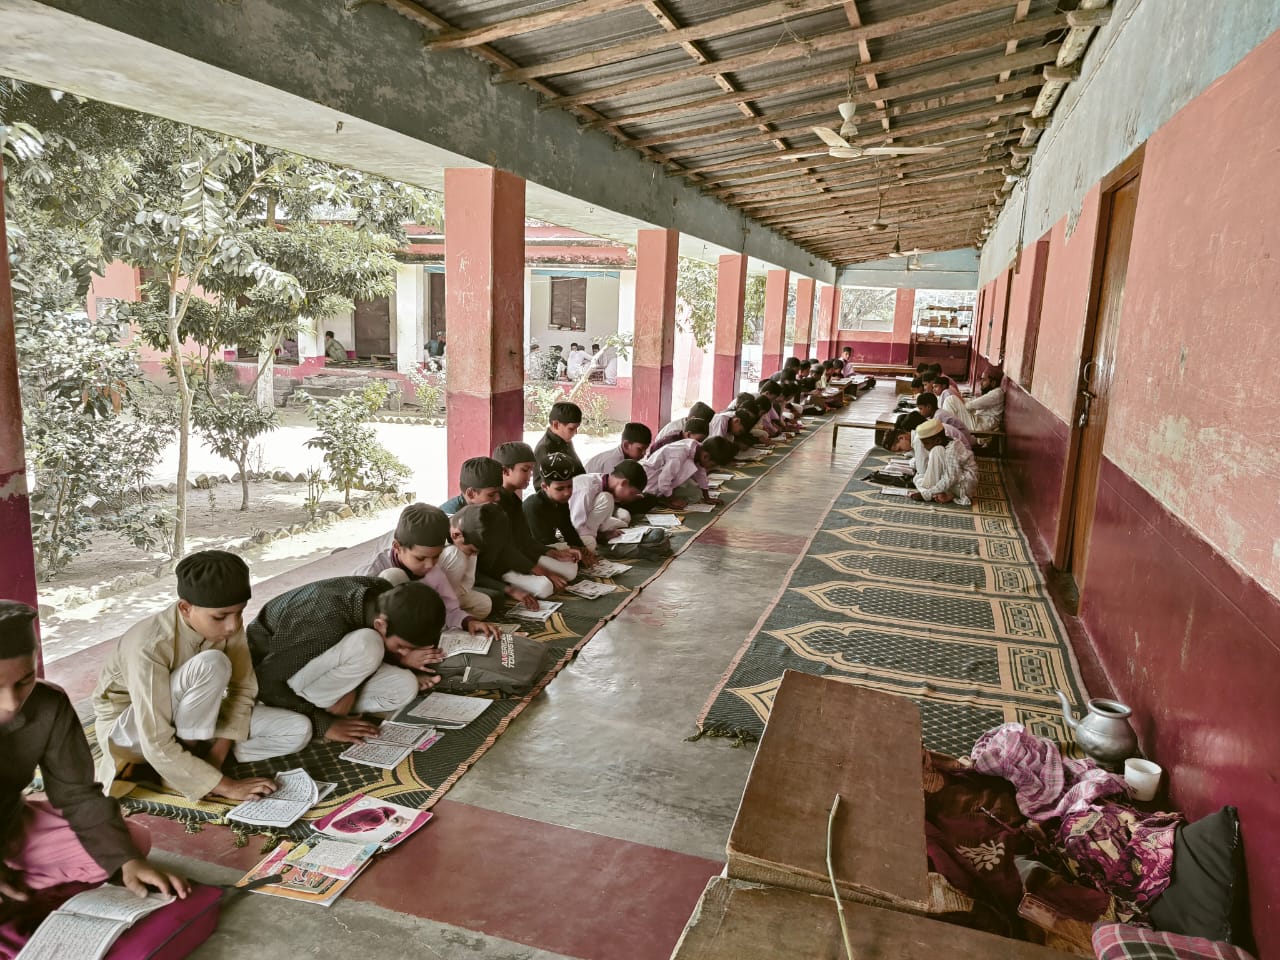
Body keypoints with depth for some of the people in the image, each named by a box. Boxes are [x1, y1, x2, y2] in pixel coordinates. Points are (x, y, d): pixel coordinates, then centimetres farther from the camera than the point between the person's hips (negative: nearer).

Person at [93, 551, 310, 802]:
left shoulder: (227, 623, -19)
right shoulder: (150, 646, -35)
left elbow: (242, 690, -9)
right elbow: (158, 747, -36)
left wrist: (216, 756, -19)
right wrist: (226, 786, -35)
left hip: (189, 717, 6)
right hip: (129, 729, -5)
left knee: (298, 731, -13)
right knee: (211, 665, -36)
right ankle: (177, 772, -16)